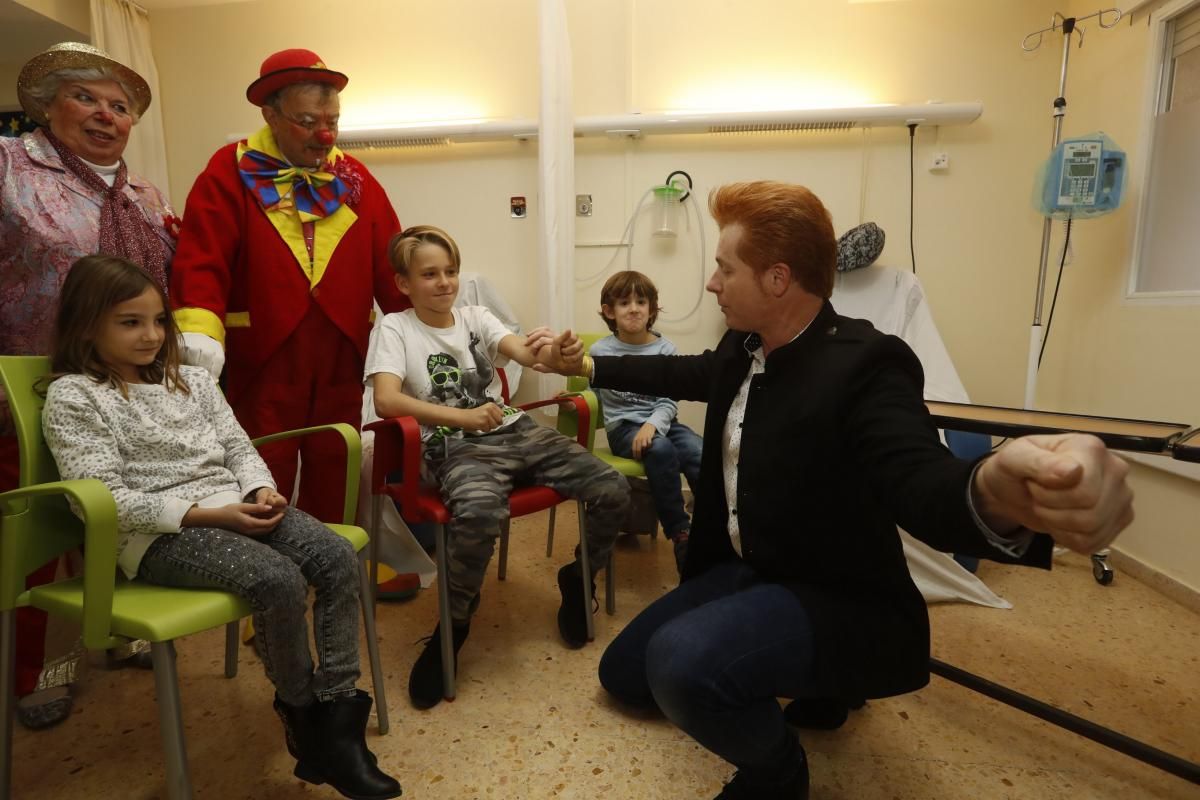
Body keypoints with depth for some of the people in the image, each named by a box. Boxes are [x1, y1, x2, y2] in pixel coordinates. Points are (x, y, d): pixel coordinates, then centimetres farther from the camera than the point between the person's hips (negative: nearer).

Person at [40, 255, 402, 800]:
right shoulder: (72, 396, -1)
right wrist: (207, 514, -20)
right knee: (280, 579, -29)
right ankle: (299, 711, -3)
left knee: (339, 559, -17)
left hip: (236, 508, 6)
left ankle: (336, 715, -12)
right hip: (157, 533, -6)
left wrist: (261, 491, -8)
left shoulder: (192, 381, 17)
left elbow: (239, 448, 15)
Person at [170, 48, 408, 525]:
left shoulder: (353, 177, 11)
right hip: (261, 358, -3)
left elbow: (389, 261, 7)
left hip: (342, 361, 3)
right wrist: (200, 330, -25)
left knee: (333, 481, 13)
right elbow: (201, 257, -9)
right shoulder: (232, 171, 1)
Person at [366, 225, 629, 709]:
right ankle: (451, 629, -10)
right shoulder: (396, 328, 2)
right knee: (479, 513, -39)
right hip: (456, 447, -4)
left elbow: (524, 353, -6)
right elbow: (386, 400, -15)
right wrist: (463, 417, -26)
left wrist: (555, 353, -31)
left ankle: (578, 580, 16)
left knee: (614, 492, -12)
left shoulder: (476, 317, 13)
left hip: (516, 431, 5)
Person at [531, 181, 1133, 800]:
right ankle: (812, 677, 25)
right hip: (745, 569, 9)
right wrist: (583, 365, 22)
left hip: (837, 601, -8)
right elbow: (689, 373, 19)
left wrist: (993, 495, -64)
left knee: (681, 661, -35)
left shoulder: (862, 365, -25)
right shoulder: (743, 346, -2)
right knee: (623, 673, 17)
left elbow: (920, 481, -39)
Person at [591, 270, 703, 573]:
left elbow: (669, 402, -2)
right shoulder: (600, 351, 3)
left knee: (701, 454, -28)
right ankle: (680, 532, -22)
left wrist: (653, 425, -20)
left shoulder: (664, 349, 4)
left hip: (661, 422, 3)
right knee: (661, 450, -34)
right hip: (623, 426, -2)